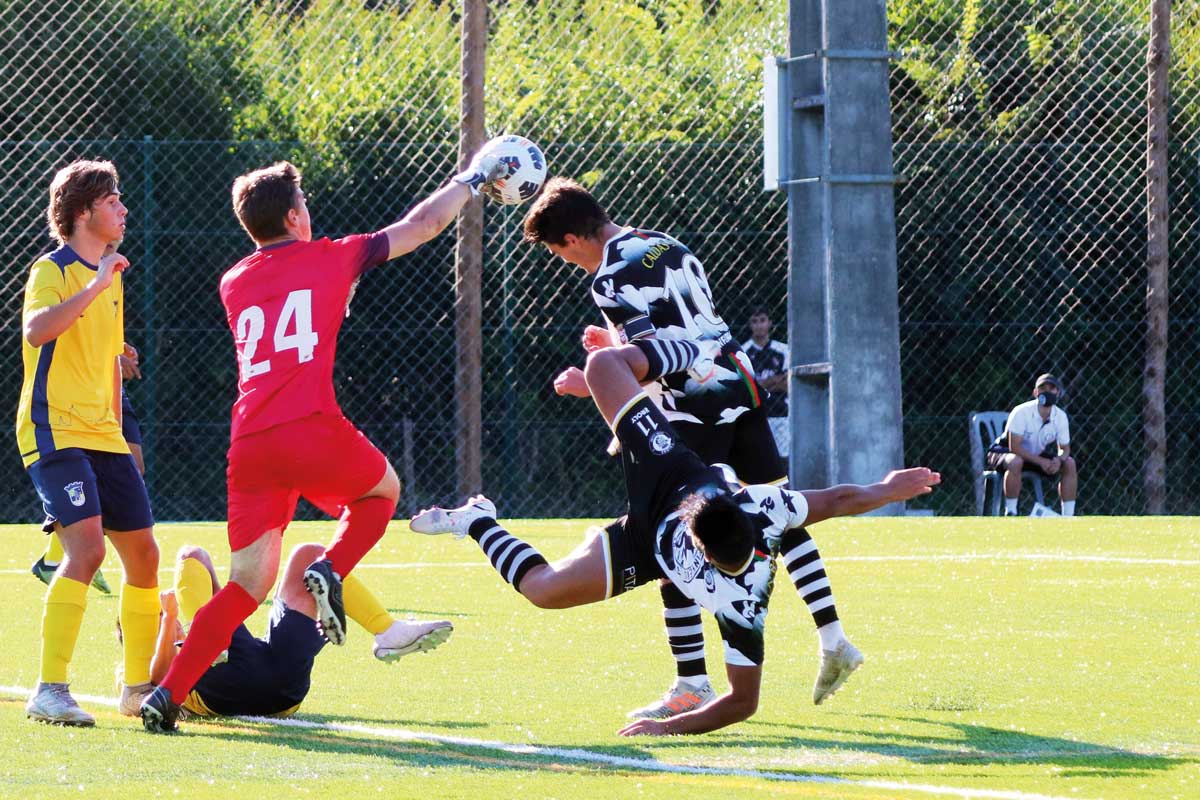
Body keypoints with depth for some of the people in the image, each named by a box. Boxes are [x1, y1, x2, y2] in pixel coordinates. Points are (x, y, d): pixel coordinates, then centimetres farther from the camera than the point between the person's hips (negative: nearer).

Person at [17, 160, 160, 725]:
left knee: (142, 552, 9)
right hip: (54, 433, -9)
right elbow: (35, 330, -30)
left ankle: (140, 685, 23)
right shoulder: (52, 271, -8)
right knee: (86, 546, -23)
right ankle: (50, 692, -22)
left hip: (101, 436, 9)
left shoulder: (110, 278, 17)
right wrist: (96, 286, -32)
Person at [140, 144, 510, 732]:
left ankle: (168, 692, -5)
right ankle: (331, 572, -1)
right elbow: (422, 225, 19)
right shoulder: (328, 259, 9)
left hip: (248, 442, 4)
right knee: (383, 489, 27)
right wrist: (472, 181, 34)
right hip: (310, 430, -4)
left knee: (249, 584, 9)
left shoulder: (233, 284, 19)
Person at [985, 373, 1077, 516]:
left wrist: (1059, 460, -26)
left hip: (1037, 455, 6)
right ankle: (1010, 514, -30)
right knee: (1015, 462, -40)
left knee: (1070, 464, -11)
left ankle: (1068, 517, -6)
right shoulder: (1022, 412, -25)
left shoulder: (1060, 416, -9)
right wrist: (1041, 461, -34)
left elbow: (1065, 448, -1)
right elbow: (1014, 447, -28)